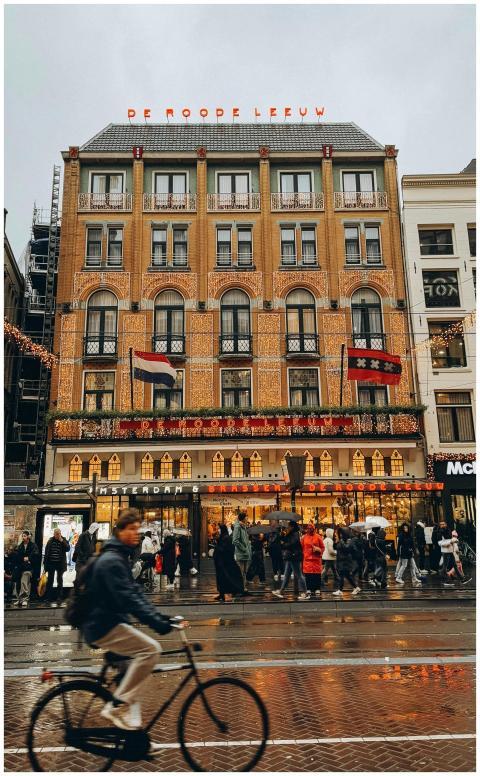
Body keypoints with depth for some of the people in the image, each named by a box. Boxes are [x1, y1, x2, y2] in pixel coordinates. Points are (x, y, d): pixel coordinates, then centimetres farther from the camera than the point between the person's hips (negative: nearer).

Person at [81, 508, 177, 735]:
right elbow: (127, 598, -27)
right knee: (150, 649, -21)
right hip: (104, 626, -11)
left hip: (110, 623, 11)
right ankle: (117, 706, -12)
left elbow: (135, 592, 16)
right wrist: (157, 622, -30)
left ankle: (132, 726, 22)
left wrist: (159, 617, 8)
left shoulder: (120, 558, 15)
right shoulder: (111, 561, -18)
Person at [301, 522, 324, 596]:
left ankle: (317, 589, 9)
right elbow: (301, 548, 10)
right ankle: (308, 589, 8)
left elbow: (323, 547, 7)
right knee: (308, 574, 0)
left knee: (317, 574, 1)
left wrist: (319, 551, -11)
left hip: (316, 559, -1)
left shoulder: (318, 537, 5)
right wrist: (302, 556, 4)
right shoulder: (303, 537, 7)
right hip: (307, 559, 1)